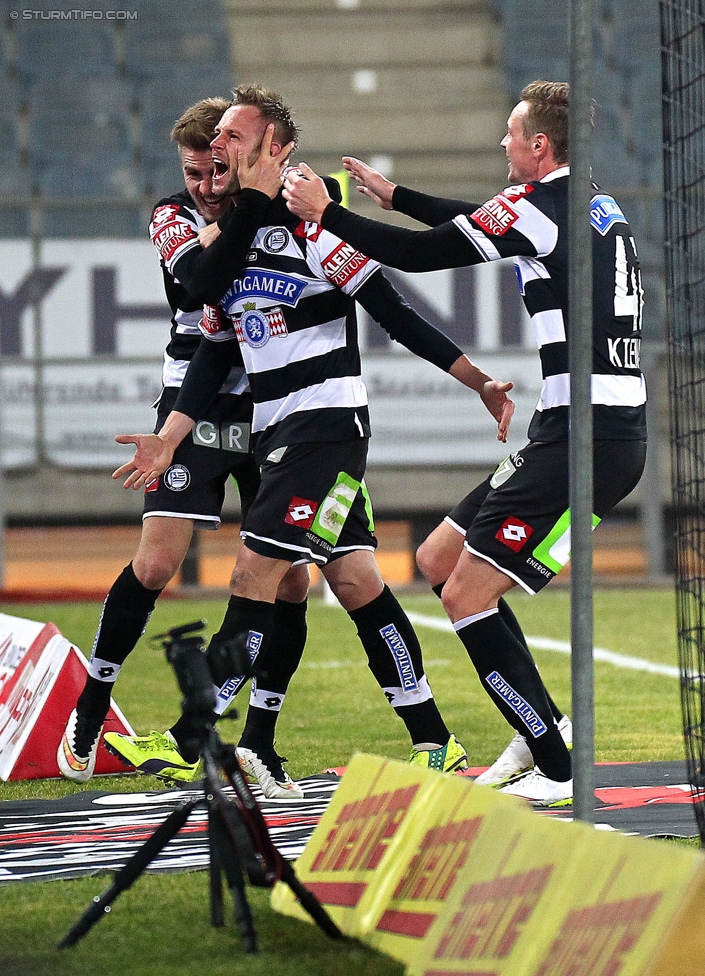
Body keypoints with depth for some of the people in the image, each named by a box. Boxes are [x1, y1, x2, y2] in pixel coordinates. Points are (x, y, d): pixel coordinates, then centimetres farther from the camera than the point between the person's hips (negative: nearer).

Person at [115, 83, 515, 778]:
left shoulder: (307, 225, -12)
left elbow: (395, 316, -11)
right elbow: (214, 352, 20)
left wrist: (479, 382, -11)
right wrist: (168, 440, 13)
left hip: (326, 423, -8)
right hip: (273, 433, 8)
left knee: (253, 578, -12)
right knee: (355, 582, 6)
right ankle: (436, 746, 10)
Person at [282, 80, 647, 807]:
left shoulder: (542, 203, -11)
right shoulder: (596, 207, 17)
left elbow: (420, 255, -7)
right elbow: (479, 224, 33)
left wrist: (323, 211, 5)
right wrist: (393, 195, 42)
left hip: (585, 440, -10)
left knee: (466, 597, -8)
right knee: (439, 560, 16)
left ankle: (557, 775, -7)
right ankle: (543, 737, 17)